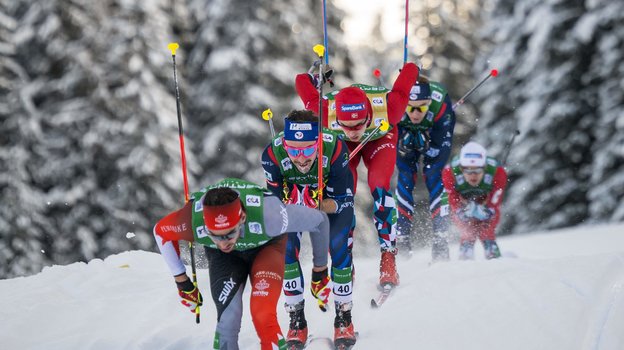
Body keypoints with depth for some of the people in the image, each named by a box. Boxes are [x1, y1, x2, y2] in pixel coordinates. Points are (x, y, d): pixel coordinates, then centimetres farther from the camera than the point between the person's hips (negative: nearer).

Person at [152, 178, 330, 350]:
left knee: (263, 317, -23)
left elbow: (319, 220, -23)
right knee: (227, 321, -14)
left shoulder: (267, 214, -42)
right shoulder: (194, 218, -36)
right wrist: (182, 282, -7)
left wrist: (320, 269, -8)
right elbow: (161, 231, -11)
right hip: (222, 258, 2)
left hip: (266, 246, -2)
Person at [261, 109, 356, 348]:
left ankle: (344, 316, -1)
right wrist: (292, 201, -46)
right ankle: (296, 319, -2)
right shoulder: (273, 154, -36)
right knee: (286, 246, -17)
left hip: (333, 197, -1)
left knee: (338, 245, -19)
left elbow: (343, 201, -30)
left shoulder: (334, 148, -39)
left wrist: (316, 205, -48)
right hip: (292, 198, 1)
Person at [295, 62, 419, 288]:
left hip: (380, 138, -1)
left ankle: (388, 259, -19)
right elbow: (301, 80, -25)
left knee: (379, 189, -22)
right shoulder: (325, 114, -41)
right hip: (341, 143, 1)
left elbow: (410, 70, -30)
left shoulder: (386, 109, -44)